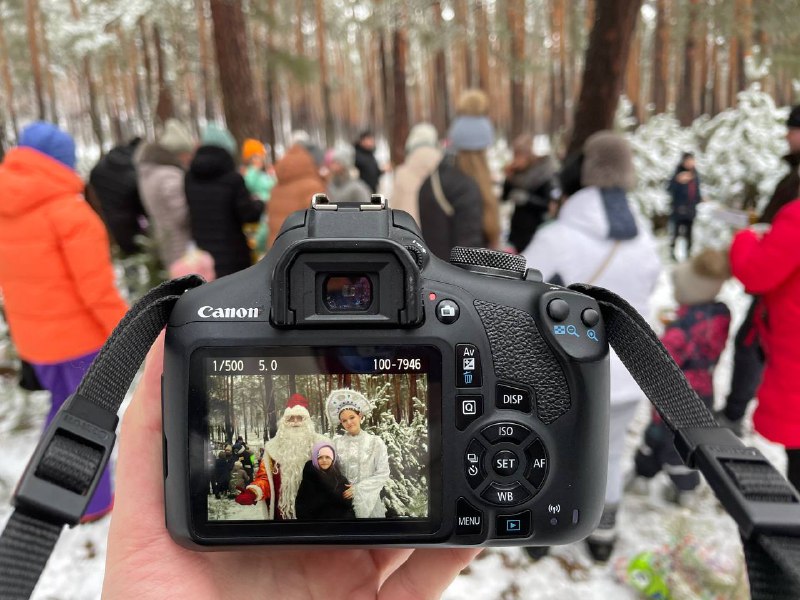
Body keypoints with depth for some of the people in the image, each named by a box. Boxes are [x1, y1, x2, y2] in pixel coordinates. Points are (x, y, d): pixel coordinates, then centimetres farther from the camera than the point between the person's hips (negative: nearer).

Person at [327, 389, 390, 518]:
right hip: (343, 499, 1)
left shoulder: (375, 442, -5)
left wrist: (358, 488, -14)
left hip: (367, 500, -1)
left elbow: (383, 474, -8)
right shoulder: (337, 443, 0)